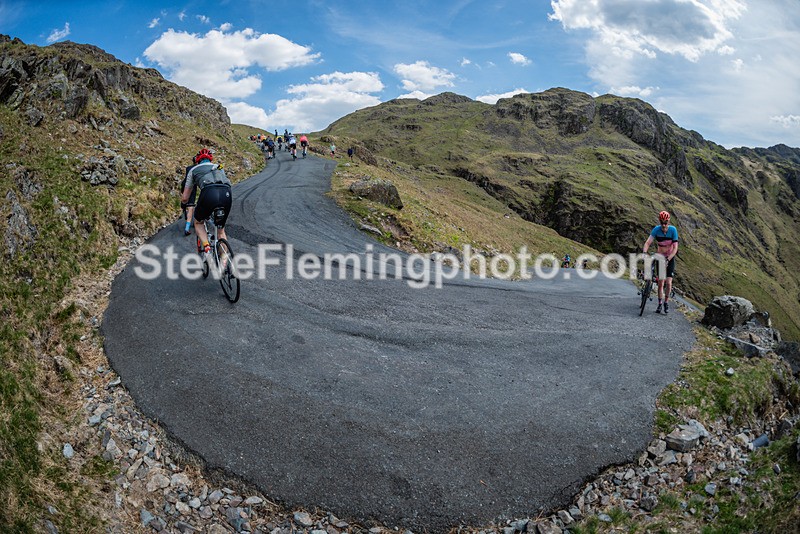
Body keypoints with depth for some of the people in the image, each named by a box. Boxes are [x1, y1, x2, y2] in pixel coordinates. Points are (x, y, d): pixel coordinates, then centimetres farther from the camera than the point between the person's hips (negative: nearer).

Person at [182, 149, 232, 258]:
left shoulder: (193, 170, 27)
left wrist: (184, 201, 51)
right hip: (227, 194, 3)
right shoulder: (219, 167, 36)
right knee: (221, 230, 24)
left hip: (209, 193, -2)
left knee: (198, 223, 26)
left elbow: (185, 198, 28)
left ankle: (206, 246, 2)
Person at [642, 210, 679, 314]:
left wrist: (668, 259, -34)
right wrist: (644, 252, -44)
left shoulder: (673, 230, -19)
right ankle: (660, 304, 15)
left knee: (668, 282, -9)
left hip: (670, 258, -1)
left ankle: (666, 302, 13)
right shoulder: (656, 229, -16)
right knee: (660, 282, 0)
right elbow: (648, 242, -25)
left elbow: (675, 248, -22)